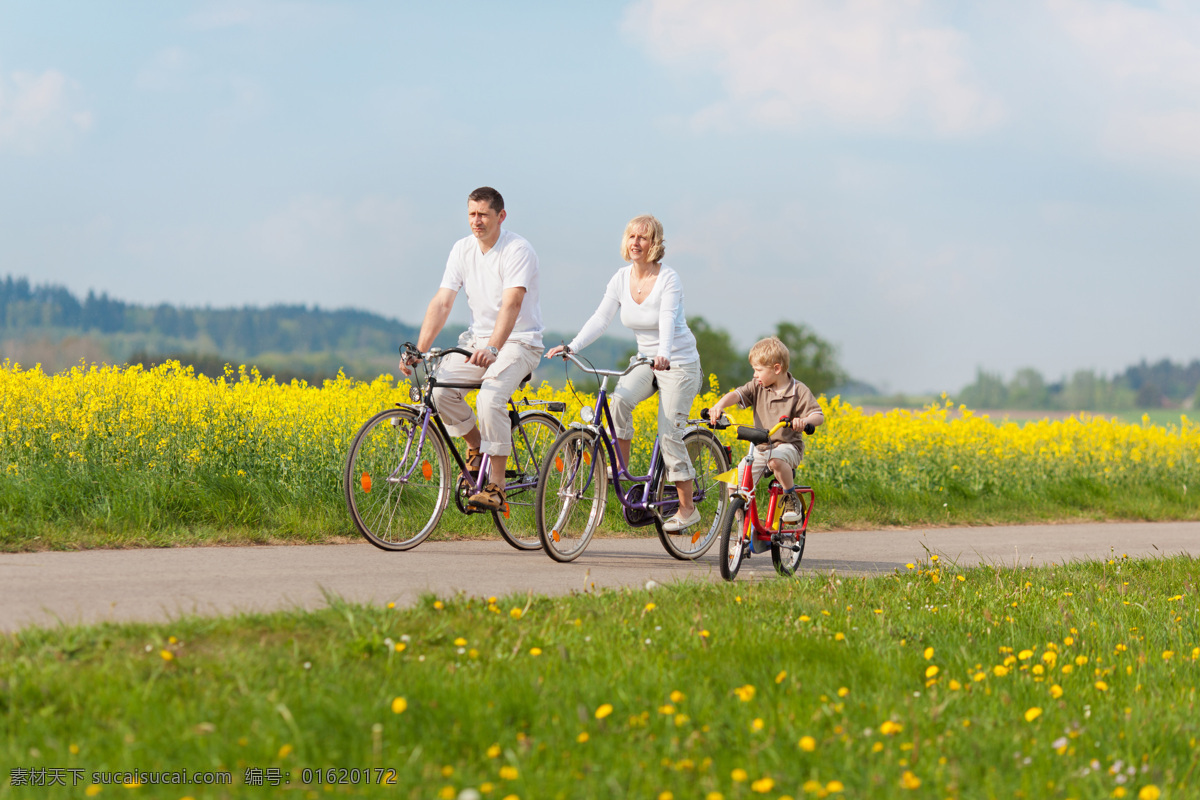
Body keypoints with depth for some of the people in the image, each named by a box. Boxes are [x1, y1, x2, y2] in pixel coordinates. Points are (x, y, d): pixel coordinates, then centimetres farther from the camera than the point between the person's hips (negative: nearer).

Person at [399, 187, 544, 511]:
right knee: (440, 389, -18)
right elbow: (441, 302, -4)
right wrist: (419, 351, -15)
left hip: (518, 342, -6)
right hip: (478, 338, 6)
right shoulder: (462, 250, 1)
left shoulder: (518, 251, -17)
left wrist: (492, 349, -46)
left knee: (490, 399, -30)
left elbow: (512, 303, -32)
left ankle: (495, 487, -22)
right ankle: (477, 446, 9)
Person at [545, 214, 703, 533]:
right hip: (645, 360, 5)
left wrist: (663, 356, -50)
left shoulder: (668, 279, -18)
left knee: (669, 434, -9)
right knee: (619, 399, -26)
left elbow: (668, 320, -32)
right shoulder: (621, 278, -2)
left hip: (679, 362, -5)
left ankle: (687, 508, 4)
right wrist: (571, 347, -22)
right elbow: (601, 318, -7)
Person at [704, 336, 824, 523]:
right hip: (760, 446, 4)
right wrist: (719, 406, -34)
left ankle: (791, 497, -16)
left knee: (776, 459, -40)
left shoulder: (799, 391, -8)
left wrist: (805, 421, -38)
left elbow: (818, 416, -14)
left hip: (788, 446, -4)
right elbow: (736, 395, -12)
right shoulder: (757, 387, 2)